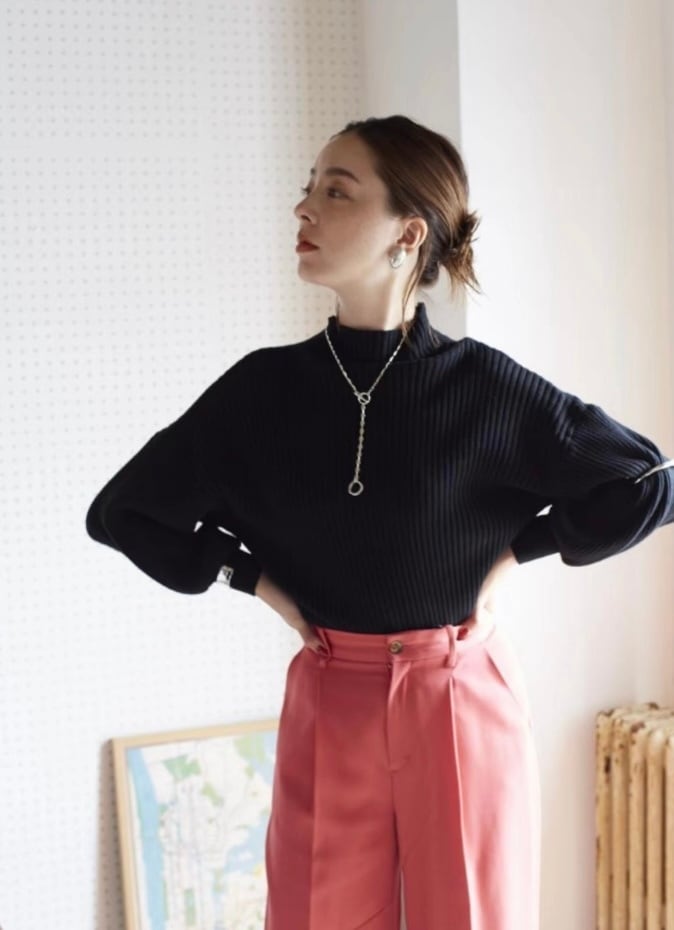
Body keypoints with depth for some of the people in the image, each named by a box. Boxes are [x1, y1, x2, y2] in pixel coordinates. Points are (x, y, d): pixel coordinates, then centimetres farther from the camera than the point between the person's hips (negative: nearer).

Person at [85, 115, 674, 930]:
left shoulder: (487, 387, -10)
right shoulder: (264, 389, -4)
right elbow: (120, 510, 7)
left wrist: (515, 551, -4)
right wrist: (253, 577, 0)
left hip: (465, 708, -1)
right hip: (326, 711, 2)